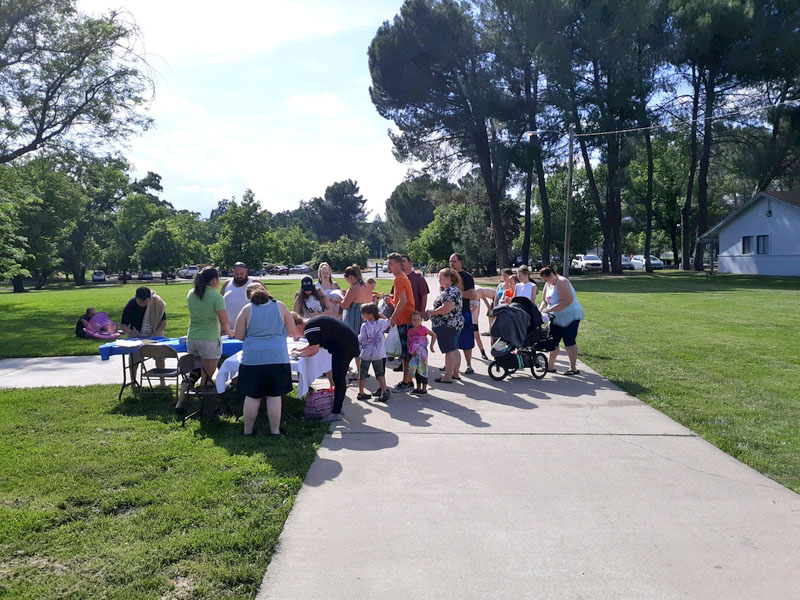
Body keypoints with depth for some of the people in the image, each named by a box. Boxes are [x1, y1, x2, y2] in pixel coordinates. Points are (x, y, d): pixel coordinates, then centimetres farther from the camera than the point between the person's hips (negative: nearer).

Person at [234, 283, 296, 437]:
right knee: (274, 396, 6)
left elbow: (239, 336, 2)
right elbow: (291, 332, 7)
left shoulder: (247, 309, -1)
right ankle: (275, 431, 12)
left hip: (252, 359, 0)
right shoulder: (280, 306, 2)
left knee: (251, 396, 8)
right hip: (277, 358, 0)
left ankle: (247, 430, 18)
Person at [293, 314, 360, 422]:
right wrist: (299, 350, 17)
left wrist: (298, 354, -1)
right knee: (339, 377, 17)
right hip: (350, 343, 10)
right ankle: (338, 408, 27)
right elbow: (315, 345, 25)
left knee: (338, 379, -6)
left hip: (344, 347, -10)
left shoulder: (309, 329, -16)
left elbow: (313, 350, -15)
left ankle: (336, 413, -2)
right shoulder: (313, 323, 16)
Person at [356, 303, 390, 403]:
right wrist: (379, 314, 20)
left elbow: (362, 339, -18)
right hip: (378, 353, 3)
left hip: (366, 353, -3)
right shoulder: (381, 323, -3)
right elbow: (387, 321, 18)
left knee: (363, 374, 10)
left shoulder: (365, 326, -16)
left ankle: (361, 392, 17)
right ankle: (384, 391, 2)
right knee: (380, 373, 10)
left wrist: (359, 337, 2)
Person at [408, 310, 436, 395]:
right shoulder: (410, 331, 8)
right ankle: (418, 388, 25)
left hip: (422, 354, -6)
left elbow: (434, 335, -5)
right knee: (416, 371, 13)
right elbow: (408, 342, 12)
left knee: (422, 370, -3)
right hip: (414, 354, 6)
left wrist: (431, 345, -9)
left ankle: (424, 389, 5)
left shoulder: (423, 329, -8)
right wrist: (410, 351, -3)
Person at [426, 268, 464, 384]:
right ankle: (455, 373, 24)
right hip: (456, 324, 11)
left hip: (448, 326, -11)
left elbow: (447, 308, -28)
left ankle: (448, 377, -2)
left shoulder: (450, 291, -18)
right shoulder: (454, 289, 16)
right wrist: (433, 312, 14)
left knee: (449, 350, -6)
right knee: (454, 349, 15)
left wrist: (431, 312, -17)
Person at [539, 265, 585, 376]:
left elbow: (567, 301, -26)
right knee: (553, 341, 9)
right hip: (557, 318, 9)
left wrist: (549, 309, -26)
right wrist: (540, 311, -4)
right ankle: (550, 366, 17)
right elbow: (544, 301, 15)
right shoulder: (548, 284, 10)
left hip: (570, 316, -9)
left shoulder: (562, 282, -17)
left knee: (569, 342, -6)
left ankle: (573, 368, 2)